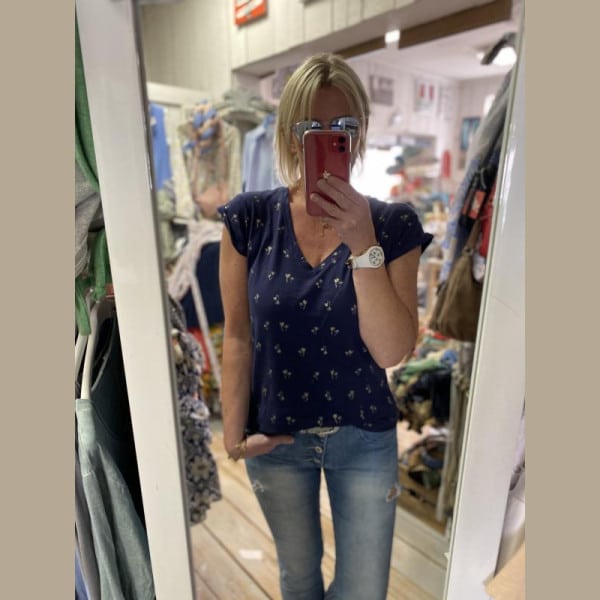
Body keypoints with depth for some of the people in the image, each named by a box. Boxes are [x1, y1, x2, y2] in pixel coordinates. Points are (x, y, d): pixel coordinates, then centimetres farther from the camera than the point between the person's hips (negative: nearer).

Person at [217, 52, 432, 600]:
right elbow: (238, 336, -6)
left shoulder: (393, 225, -12)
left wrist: (363, 245, -27)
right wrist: (234, 432, -9)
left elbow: (392, 352, -18)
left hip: (364, 436, 0)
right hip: (275, 437, 1)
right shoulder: (250, 219, -11)